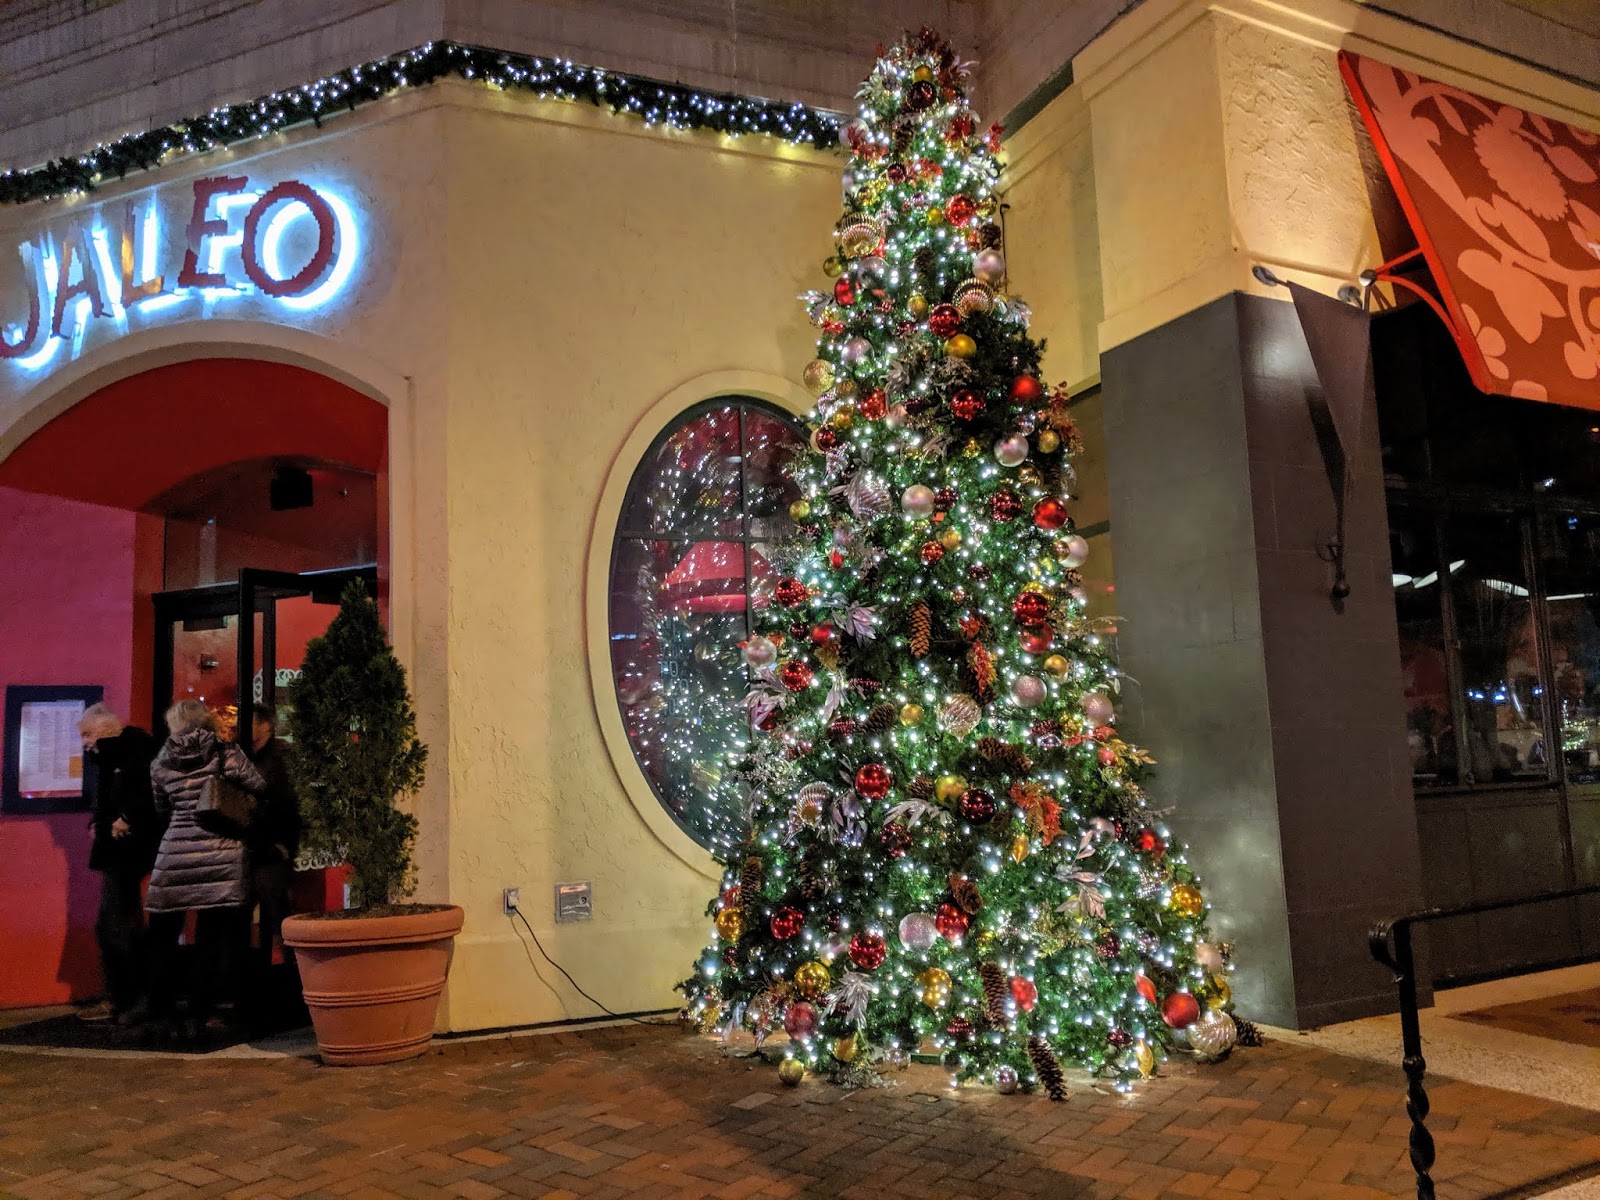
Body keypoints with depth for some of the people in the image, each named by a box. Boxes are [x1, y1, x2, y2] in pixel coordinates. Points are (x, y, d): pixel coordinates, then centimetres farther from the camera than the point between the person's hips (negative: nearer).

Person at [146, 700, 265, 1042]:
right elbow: (259, 787, 2)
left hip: (174, 853, 2)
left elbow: (160, 807, 17)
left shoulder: (161, 763, 7)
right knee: (211, 939, 4)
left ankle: (160, 1013, 21)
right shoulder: (226, 754, -1)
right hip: (219, 856, -2)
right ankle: (197, 1017, 5)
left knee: (163, 937, 16)